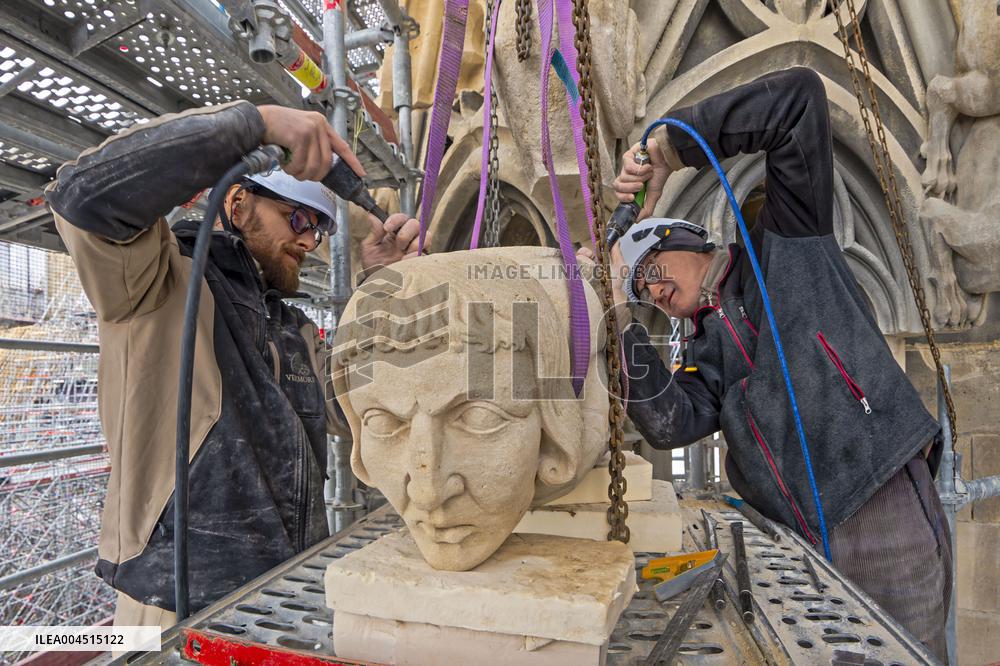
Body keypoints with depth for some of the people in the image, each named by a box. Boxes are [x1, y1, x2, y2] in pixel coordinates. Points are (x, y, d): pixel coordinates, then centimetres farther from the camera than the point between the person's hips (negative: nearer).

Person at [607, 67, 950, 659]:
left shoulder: (788, 242, 2)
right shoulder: (704, 353, 12)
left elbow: (800, 96, -5)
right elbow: (671, 424, -9)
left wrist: (667, 147, -5)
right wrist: (621, 311, -8)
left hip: (885, 520, -5)